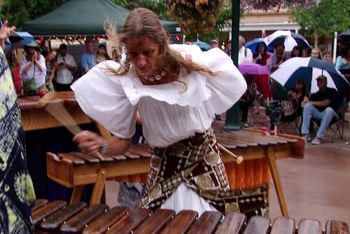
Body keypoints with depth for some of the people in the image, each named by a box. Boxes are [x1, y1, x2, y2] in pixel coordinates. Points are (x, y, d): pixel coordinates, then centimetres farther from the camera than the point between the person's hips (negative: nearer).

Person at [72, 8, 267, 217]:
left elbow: (233, 88, -1)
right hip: (164, 166, 0)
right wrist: (101, 145, -31)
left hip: (204, 159, 0)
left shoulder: (191, 63, -18)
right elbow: (123, 141, -11)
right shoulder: (125, 81, -17)